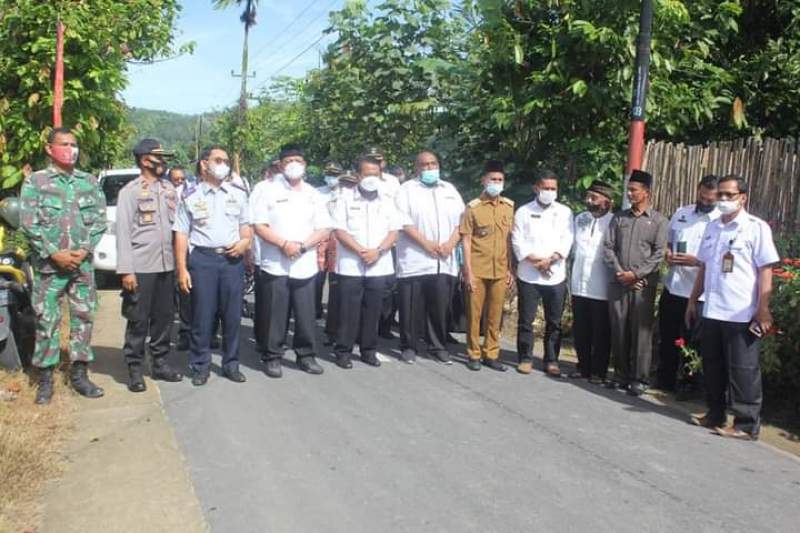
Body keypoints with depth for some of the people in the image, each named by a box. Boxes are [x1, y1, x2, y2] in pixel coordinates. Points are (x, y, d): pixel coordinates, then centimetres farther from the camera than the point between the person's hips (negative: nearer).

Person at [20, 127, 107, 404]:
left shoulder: (90, 181, 9)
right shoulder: (35, 181, 1)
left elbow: (99, 219, 4)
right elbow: (29, 223, -6)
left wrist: (85, 250, -9)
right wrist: (55, 253, -13)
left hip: (83, 263, 3)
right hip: (48, 264, -3)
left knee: (83, 318, 6)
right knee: (47, 320, 1)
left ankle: (79, 373, 16)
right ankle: (45, 378, 10)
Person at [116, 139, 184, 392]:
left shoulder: (169, 188, 12)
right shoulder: (130, 190, -4)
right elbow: (123, 231, -9)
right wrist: (126, 269, -15)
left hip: (167, 264, 5)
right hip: (141, 266, -5)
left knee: (164, 316, 11)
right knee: (138, 320, 2)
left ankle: (160, 363, 23)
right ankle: (135, 369, 12)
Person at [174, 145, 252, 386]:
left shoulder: (238, 195, 12)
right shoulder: (190, 197, 4)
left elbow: (246, 226, 19)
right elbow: (181, 235, 1)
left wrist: (245, 242, -3)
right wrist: (182, 269, -6)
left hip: (232, 259, 3)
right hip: (202, 258, -2)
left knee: (232, 315, 6)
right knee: (202, 316, 1)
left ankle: (231, 364, 18)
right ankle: (200, 366, 13)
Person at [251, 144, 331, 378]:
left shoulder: (313, 194, 11)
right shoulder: (268, 190, 1)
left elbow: (324, 229, 6)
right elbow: (259, 226, -5)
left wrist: (302, 246, -11)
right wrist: (284, 244, -16)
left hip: (305, 265, 3)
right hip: (275, 265, -3)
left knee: (306, 315, 7)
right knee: (275, 316, 2)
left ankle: (306, 355, 21)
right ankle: (272, 357, 15)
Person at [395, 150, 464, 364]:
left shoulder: (450, 190, 16)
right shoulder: (407, 189, 3)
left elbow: (461, 220, 12)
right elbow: (403, 222, -8)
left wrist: (451, 243, -5)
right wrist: (426, 243, -15)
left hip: (444, 262, 3)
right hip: (414, 261, -3)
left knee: (440, 307, 6)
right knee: (411, 308, 2)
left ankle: (438, 346, 19)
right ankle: (409, 346, 14)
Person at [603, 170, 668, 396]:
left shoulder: (658, 221, 3)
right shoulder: (619, 217, 12)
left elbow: (659, 254, -5)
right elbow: (608, 247, 6)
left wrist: (636, 273, -13)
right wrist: (619, 272, -7)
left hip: (643, 284, -3)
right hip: (618, 283, 3)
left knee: (641, 332, -1)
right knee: (618, 330, 6)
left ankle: (639, 378, 8)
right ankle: (621, 374, 18)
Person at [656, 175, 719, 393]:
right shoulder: (681, 213, 8)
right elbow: (667, 241, 17)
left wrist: (696, 262, -25)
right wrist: (668, 254, -5)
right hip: (672, 289, 5)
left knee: (691, 344, 9)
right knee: (667, 338, 15)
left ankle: (687, 385, 24)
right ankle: (664, 381, 30)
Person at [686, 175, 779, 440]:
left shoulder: (756, 227, -6)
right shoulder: (712, 227, 12)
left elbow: (765, 271, -10)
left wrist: (763, 310, -14)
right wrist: (693, 300, 15)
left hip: (742, 315, -6)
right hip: (711, 311, 6)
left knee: (743, 370, 1)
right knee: (712, 366, 14)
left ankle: (746, 424, 9)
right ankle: (715, 415, 27)